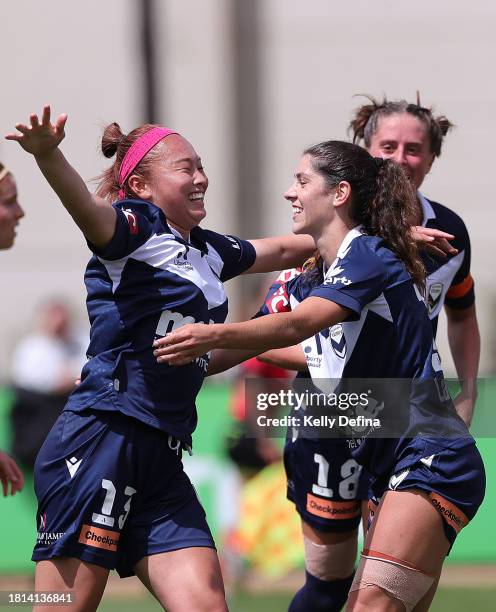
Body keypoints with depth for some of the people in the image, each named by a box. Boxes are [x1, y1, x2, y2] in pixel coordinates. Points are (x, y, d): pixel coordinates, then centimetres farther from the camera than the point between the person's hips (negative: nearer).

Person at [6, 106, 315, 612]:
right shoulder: (135, 229, -3)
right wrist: (48, 156, -47)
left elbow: (282, 250, 39)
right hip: (100, 437, -8)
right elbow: (88, 209, -26)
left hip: (161, 456, 8)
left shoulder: (209, 251, 21)